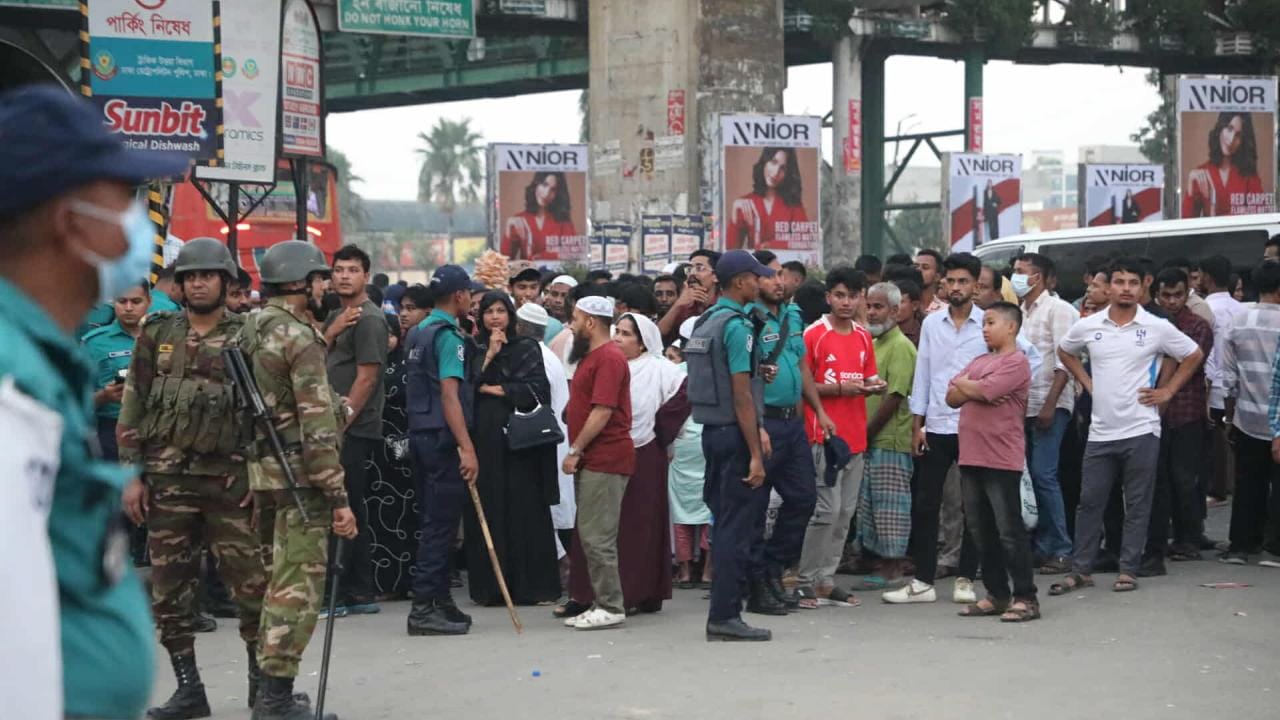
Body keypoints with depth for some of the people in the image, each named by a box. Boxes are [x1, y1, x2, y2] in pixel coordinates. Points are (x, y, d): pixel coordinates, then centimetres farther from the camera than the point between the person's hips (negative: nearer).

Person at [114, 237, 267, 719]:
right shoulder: (157, 335, 9)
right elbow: (133, 407, 9)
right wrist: (131, 475, 3)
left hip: (230, 478, -3)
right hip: (166, 480, 3)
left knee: (251, 582, -1)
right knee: (169, 588, 5)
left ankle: (262, 678, 14)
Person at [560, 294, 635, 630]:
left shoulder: (609, 358, -13)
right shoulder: (590, 357, 19)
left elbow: (602, 412, -19)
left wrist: (575, 450, -16)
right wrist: (577, 451, 16)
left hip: (605, 460, -10)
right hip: (592, 460, 10)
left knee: (597, 536, -9)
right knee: (590, 535, 11)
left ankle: (610, 608, -5)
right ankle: (602, 603, 16)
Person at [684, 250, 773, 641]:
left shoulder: (705, 322, 14)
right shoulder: (736, 326, -15)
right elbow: (741, 395, -19)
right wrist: (755, 454, -18)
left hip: (712, 430, 9)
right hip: (734, 433, -9)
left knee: (727, 523, 14)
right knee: (737, 527, -5)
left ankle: (723, 612, 17)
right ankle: (725, 616, -2)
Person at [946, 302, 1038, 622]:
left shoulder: (1016, 362, -8)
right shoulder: (979, 361, 17)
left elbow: (984, 390, -18)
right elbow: (952, 397, 9)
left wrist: (963, 384, 1)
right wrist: (976, 391, -9)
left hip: (1001, 460, -8)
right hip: (972, 457, 8)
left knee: (1010, 531, -5)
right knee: (982, 532, 12)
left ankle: (1026, 598, 1)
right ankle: (996, 595, 20)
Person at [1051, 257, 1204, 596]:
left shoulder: (1157, 328, -4)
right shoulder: (1087, 326, 1)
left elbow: (1194, 355, 8)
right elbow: (1064, 352, 21)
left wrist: (1168, 391, 1)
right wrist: (1087, 383, 9)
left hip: (1140, 430, -2)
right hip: (1100, 431, 2)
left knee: (1137, 504, 4)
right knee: (1089, 502, 5)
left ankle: (1128, 569, 12)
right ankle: (1080, 570, 13)